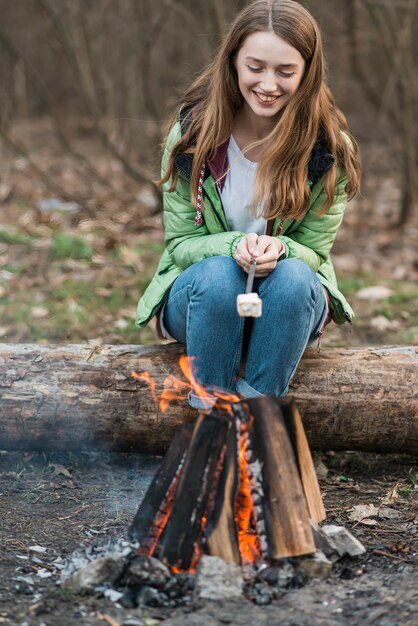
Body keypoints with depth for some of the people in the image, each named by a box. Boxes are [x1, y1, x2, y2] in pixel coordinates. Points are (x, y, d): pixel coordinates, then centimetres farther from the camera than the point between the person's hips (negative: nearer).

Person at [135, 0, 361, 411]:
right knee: (219, 275, -34)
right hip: (199, 296, 0)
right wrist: (233, 247, -29)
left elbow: (314, 252, -5)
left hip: (288, 304, 0)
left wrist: (279, 250, -31)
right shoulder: (192, 134, -10)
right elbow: (180, 242, -6)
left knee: (293, 278, -33)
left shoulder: (329, 150, -10)